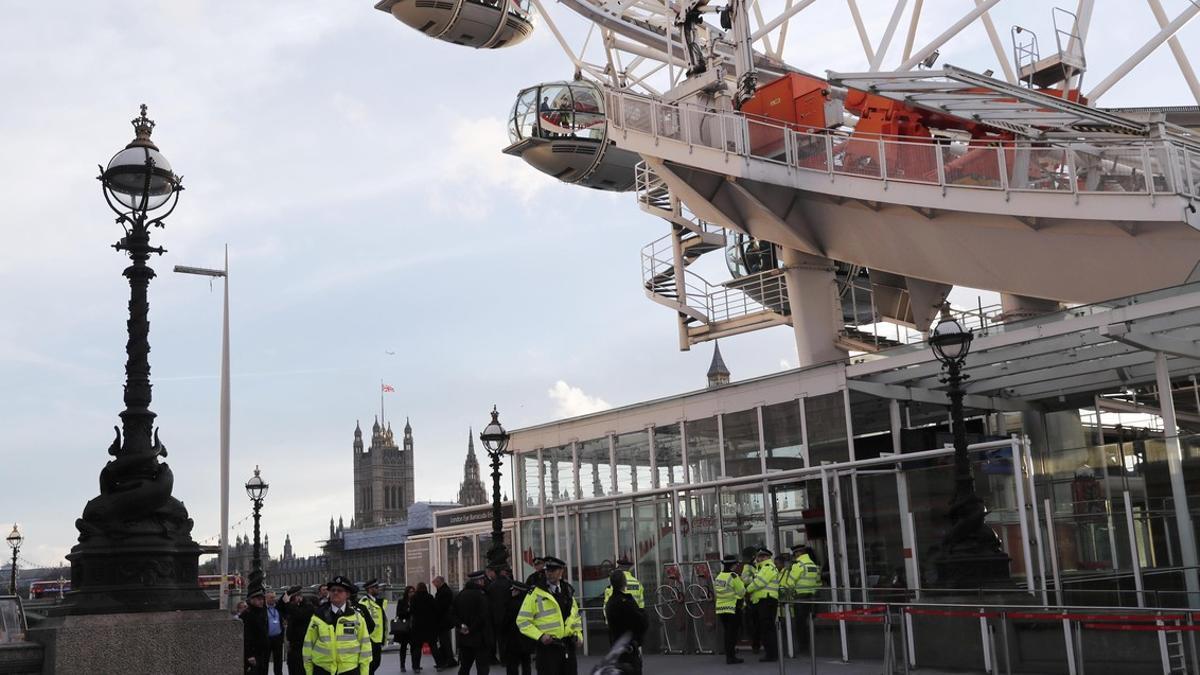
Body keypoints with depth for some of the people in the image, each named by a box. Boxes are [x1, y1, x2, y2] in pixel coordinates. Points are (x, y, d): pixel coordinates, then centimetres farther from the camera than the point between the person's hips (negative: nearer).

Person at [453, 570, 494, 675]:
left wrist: (461, 625, -1)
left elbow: (454, 614, 9)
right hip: (480, 638, -7)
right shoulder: (481, 595, -15)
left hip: (464, 638, 7)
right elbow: (483, 616, -21)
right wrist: (472, 629, -11)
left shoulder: (459, 595, 9)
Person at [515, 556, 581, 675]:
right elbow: (522, 620, -7)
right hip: (547, 646, -5)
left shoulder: (568, 591, 12)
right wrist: (540, 636, -17)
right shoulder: (535, 593, -6)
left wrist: (578, 633, 8)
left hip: (568, 647, 5)